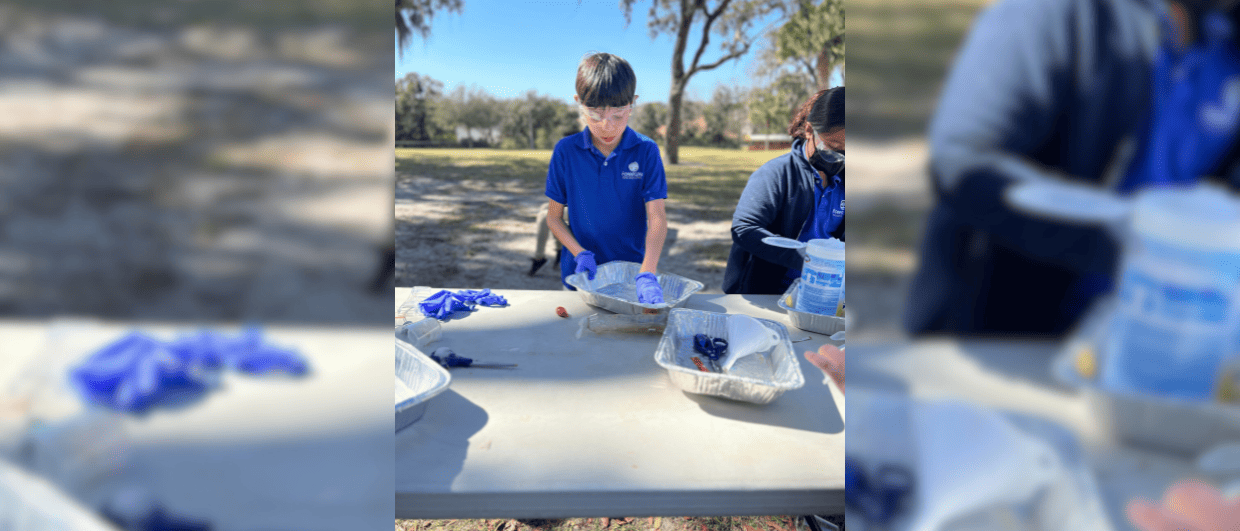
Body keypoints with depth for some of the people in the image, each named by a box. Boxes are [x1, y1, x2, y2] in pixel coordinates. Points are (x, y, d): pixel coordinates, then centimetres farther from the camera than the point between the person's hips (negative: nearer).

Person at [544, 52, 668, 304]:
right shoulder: (566, 150, -5)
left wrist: (647, 274, -29)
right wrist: (580, 253, -16)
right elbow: (554, 218, 1)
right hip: (580, 274, 1)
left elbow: (657, 217, -15)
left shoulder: (646, 151, -8)